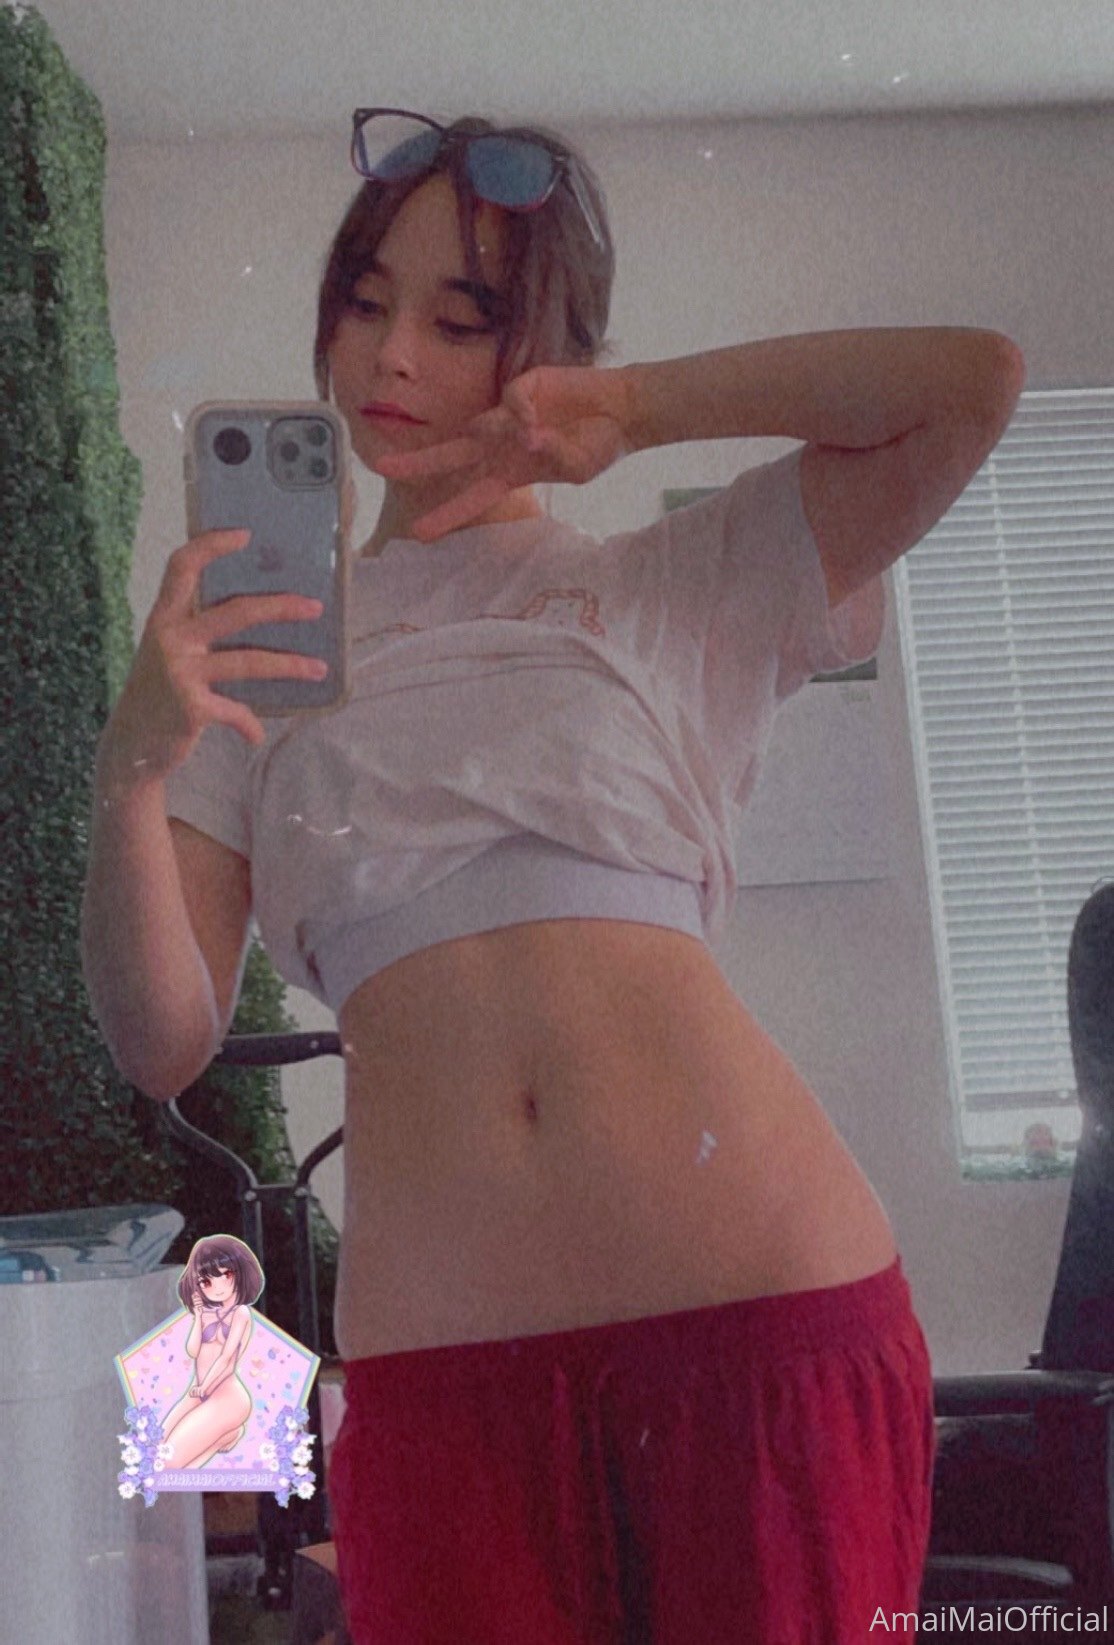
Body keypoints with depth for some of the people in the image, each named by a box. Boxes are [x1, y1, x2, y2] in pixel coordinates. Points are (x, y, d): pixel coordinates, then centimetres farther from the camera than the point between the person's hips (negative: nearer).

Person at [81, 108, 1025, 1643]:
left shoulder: (675, 587, 10)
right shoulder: (262, 639, 14)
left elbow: (973, 379, -3)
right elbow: (166, 1041, 4)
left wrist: (632, 409, 2)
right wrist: (130, 769, -14)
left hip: (769, 1304, -1)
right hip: (438, 1358, 2)